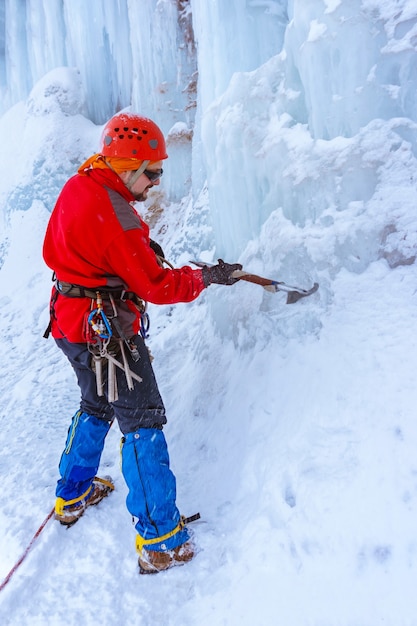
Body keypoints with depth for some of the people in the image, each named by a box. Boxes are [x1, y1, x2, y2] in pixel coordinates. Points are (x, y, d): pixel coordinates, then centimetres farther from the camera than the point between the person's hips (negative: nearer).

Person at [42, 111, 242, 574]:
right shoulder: (114, 215, -24)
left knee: (96, 407, 26)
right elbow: (157, 286, -21)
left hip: (70, 322, 10)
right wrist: (208, 277, -6)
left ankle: (72, 495, 46)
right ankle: (160, 541, 12)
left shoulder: (76, 187, 5)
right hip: (106, 332, -10)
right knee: (142, 424, 0)